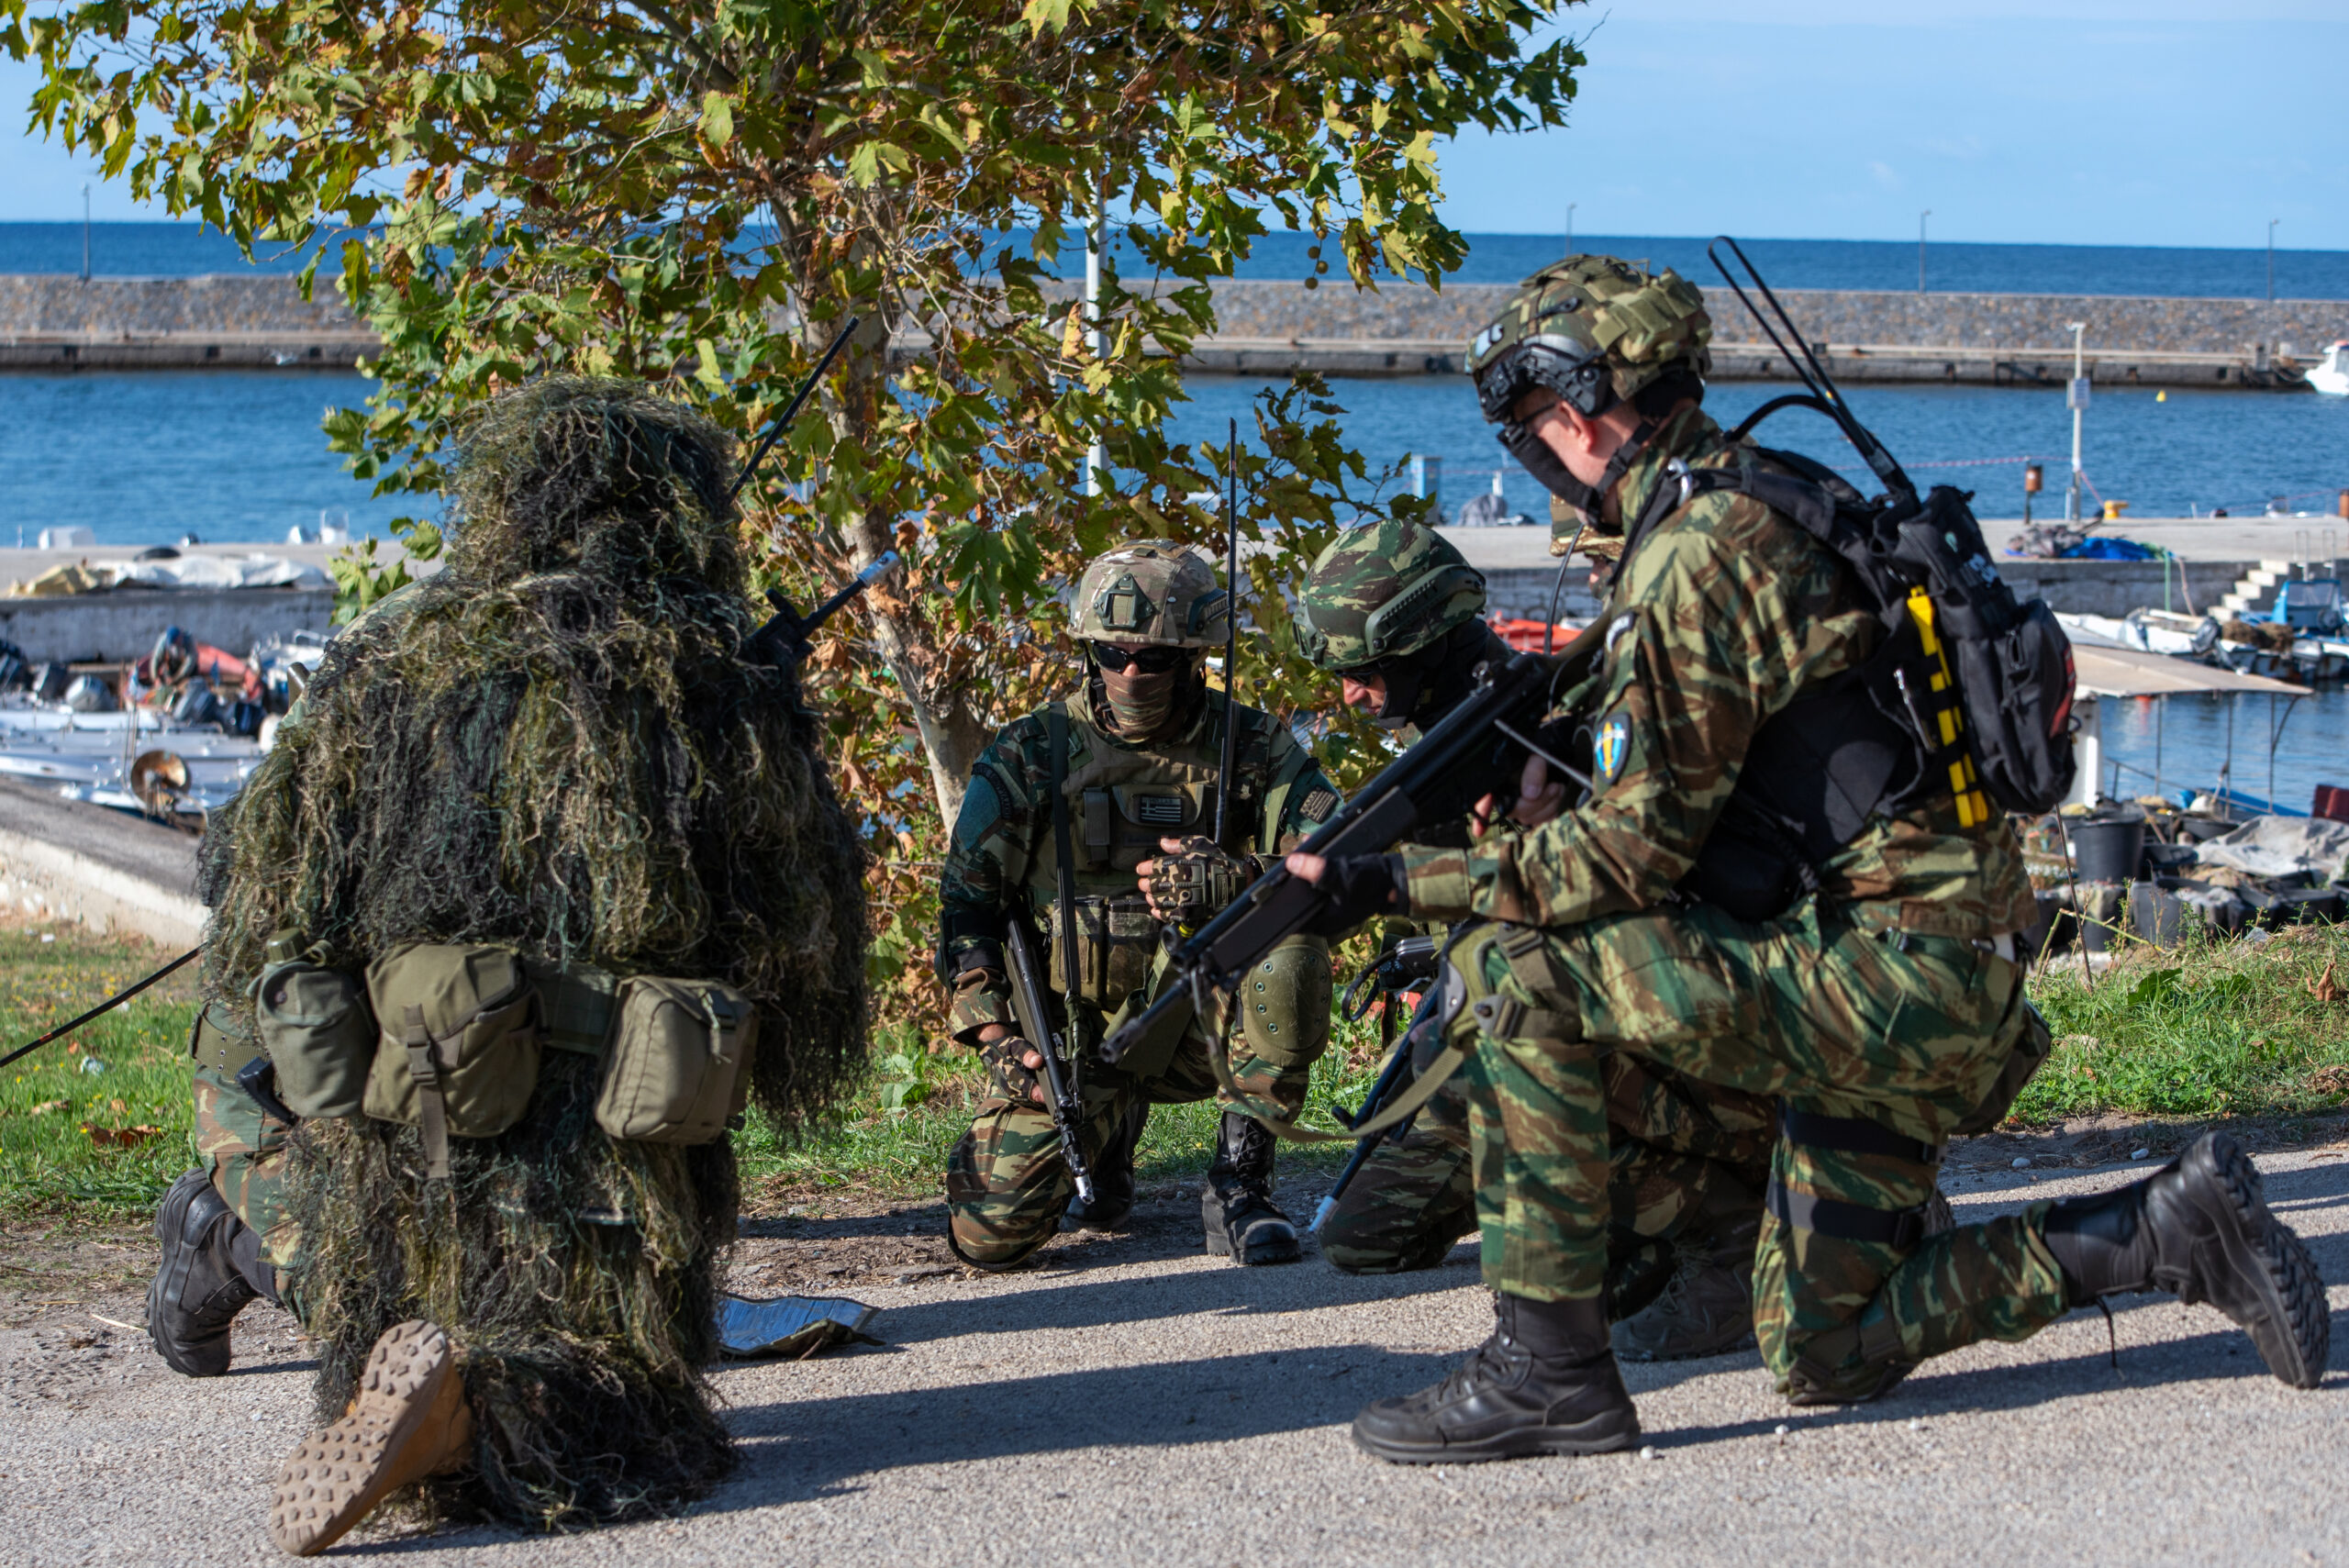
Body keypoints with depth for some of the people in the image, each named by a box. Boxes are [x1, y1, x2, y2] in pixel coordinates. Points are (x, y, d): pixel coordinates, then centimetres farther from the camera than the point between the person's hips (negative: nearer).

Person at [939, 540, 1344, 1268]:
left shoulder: (1253, 746, -2)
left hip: (1197, 1017, 0)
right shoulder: (1032, 751, -2)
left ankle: (1240, 1185, -15)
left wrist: (1232, 881, -30)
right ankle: (1106, 1132, 20)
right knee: (989, 1232, -15)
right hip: (1073, 1035, 0)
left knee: (1290, 949, -31)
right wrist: (995, 1036, -13)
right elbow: (967, 901, 0)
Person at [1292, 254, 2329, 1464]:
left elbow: (1631, 855, -17)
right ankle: (2174, 1230, 17)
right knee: (1826, 1357, 16)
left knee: (1515, 970, -17)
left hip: (1895, 968, -10)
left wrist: (1399, 884, -11)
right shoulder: (1773, 502, 15)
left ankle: (1547, 1369, -12)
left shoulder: (1697, 557, -16)